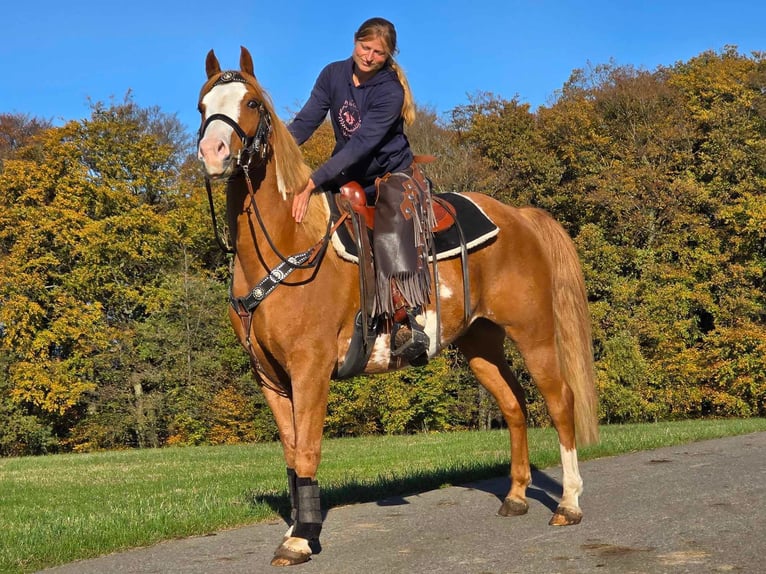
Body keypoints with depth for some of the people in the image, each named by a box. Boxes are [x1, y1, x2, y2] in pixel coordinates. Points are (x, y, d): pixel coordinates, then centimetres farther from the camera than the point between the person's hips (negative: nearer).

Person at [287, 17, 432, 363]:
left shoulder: (390, 91, -18)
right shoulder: (333, 74, -2)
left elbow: (361, 144, -28)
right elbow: (306, 121, -7)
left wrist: (312, 182, -37)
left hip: (392, 174, -6)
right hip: (346, 175, 6)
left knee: (392, 221, -32)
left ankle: (406, 321, -36)